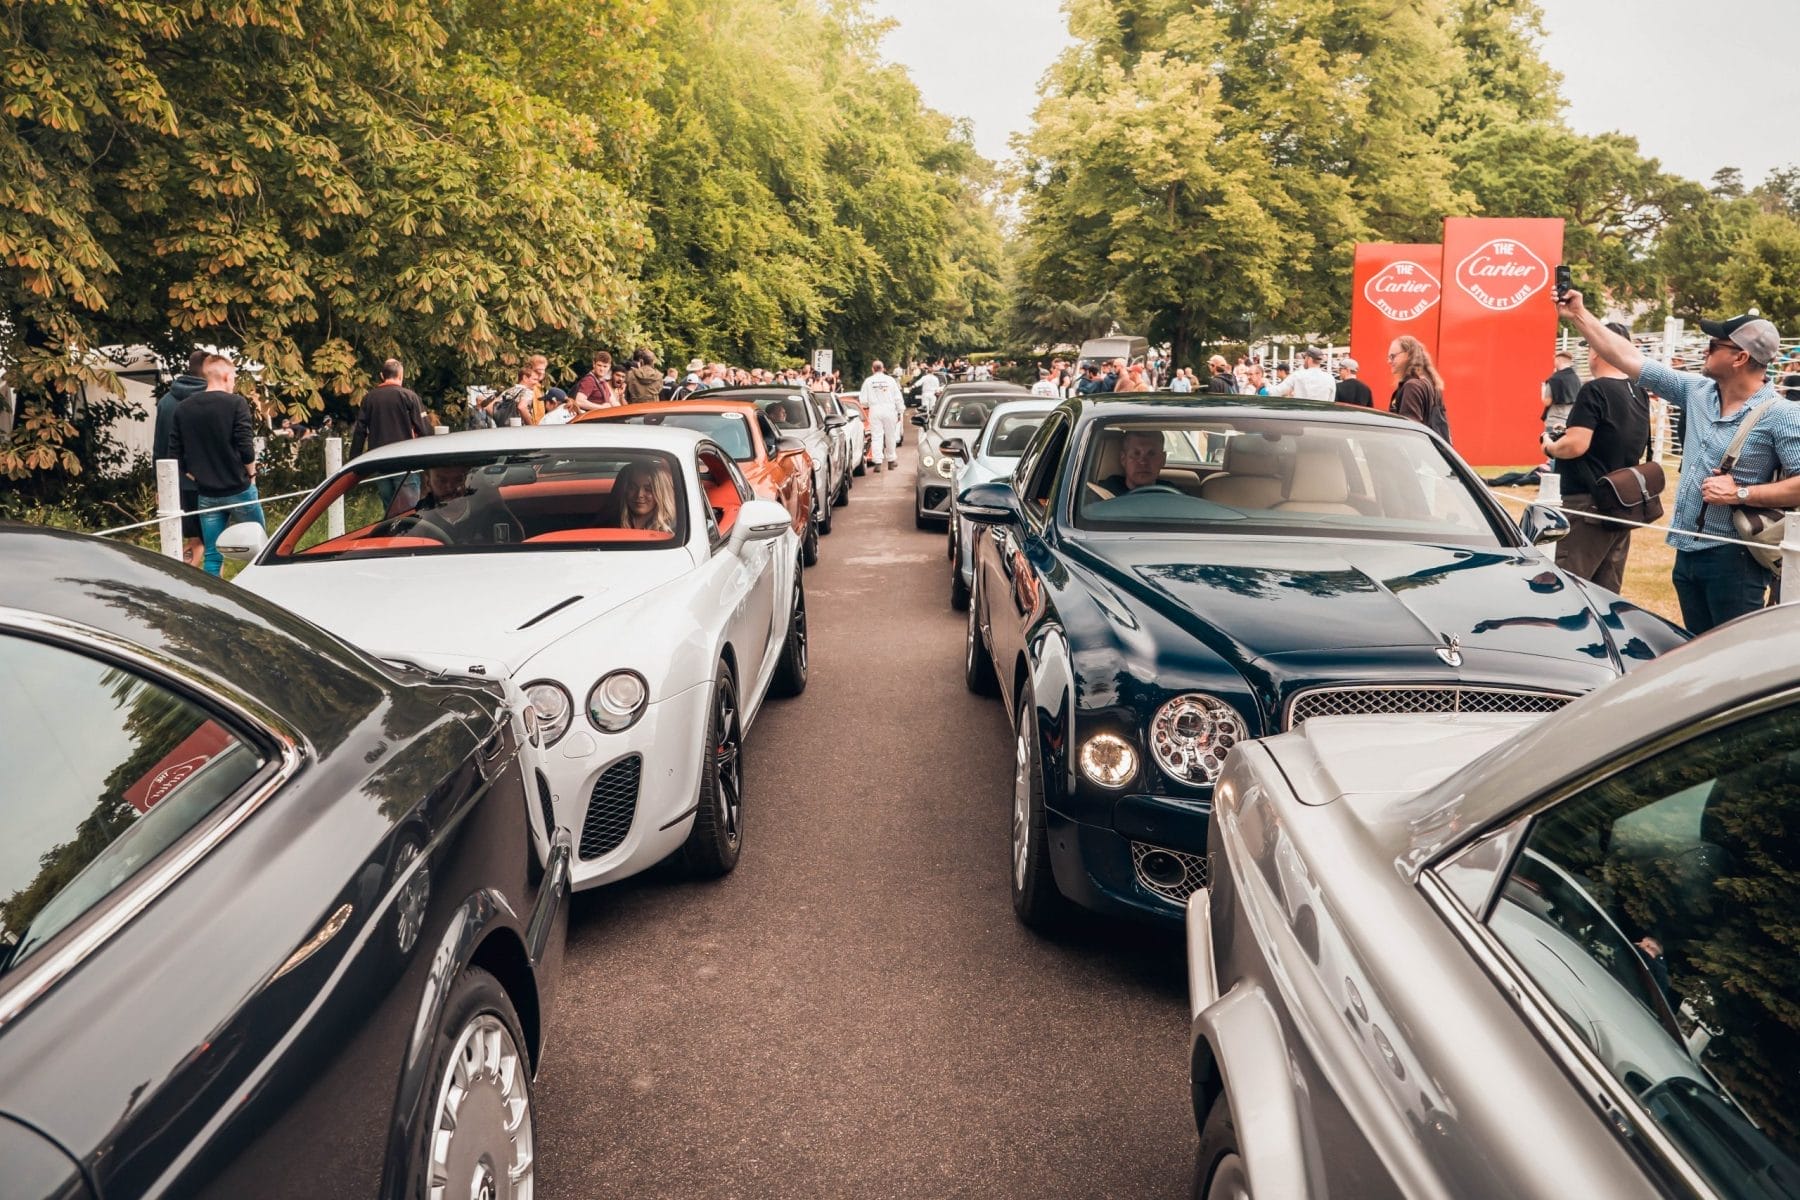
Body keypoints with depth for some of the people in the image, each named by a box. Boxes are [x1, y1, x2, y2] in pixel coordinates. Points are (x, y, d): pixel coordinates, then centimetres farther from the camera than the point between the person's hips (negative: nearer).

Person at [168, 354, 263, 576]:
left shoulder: (182, 409, 5)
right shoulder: (235, 403, -9)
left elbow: (175, 455, 4)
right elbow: (246, 448, -15)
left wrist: (196, 476, 14)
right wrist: (251, 474, 2)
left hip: (207, 494, 4)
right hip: (239, 490, -4)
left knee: (211, 556, 7)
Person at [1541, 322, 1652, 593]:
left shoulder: (1594, 391, -14)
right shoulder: (1639, 393, 10)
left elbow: (1575, 445, -22)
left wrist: (1550, 446, -3)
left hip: (1589, 503, -8)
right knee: (1608, 592, 11)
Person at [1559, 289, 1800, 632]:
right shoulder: (1697, 392, 6)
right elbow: (1631, 360, 8)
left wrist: (1742, 493, -20)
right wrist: (1578, 315, 7)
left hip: (1732, 557, -7)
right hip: (1687, 551, 7)